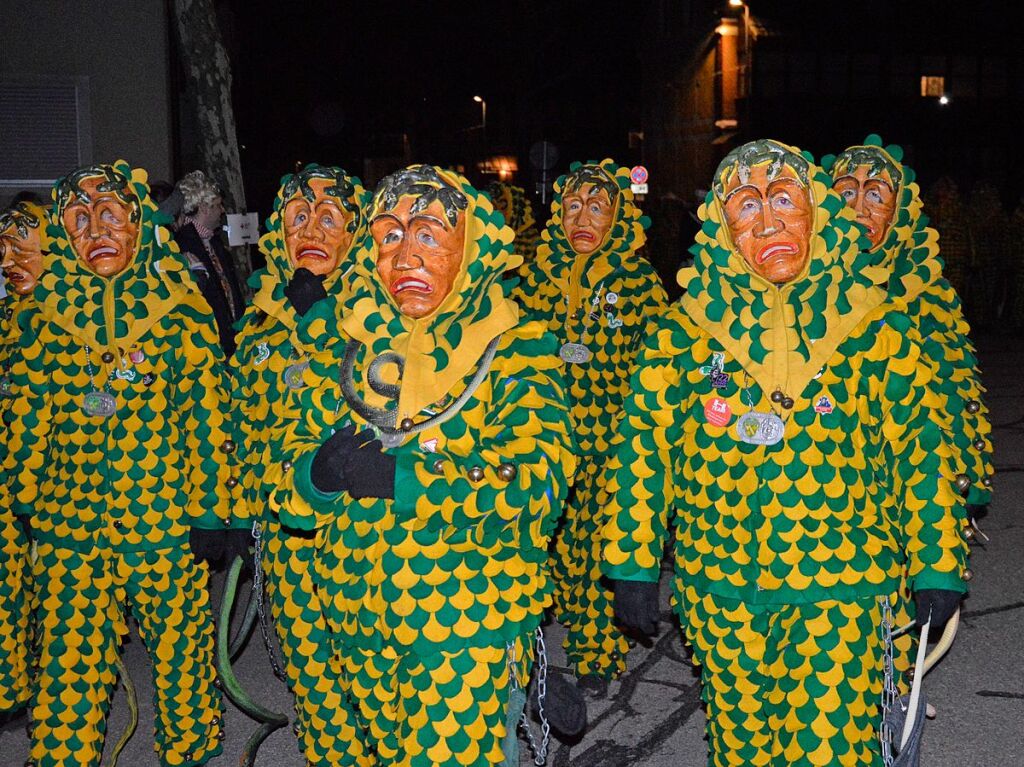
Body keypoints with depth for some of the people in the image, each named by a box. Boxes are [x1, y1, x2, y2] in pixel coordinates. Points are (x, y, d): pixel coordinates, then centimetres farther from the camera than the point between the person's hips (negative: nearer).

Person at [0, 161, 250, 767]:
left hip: (166, 519, -2)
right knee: (68, 656, 5)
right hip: (68, 521, 2)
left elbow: (208, 413, -3)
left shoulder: (182, 313, -2)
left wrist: (214, 507, -6)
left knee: (178, 643, 10)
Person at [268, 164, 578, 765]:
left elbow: (537, 479, -20)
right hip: (358, 608, 5)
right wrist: (320, 471, -19)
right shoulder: (349, 341, 5)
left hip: (469, 615, -5)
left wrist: (401, 477, -27)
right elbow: (295, 458, 5)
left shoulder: (514, 346, -8)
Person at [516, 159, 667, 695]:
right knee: (557, 536, 5)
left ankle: (599, 651, 19)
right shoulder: (540, 276, 6)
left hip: (612, 440, -2)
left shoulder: (639, 282, -1)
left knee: (605, 539, 1)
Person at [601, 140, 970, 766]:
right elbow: (642, 449, 0)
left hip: (845, 584, -1)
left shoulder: (872, 327, -2)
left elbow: (922, 445, 2)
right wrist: (632, 566, 0)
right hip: (721, 586, 1)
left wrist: (938, 568, 3)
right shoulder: (686, 332, -2)